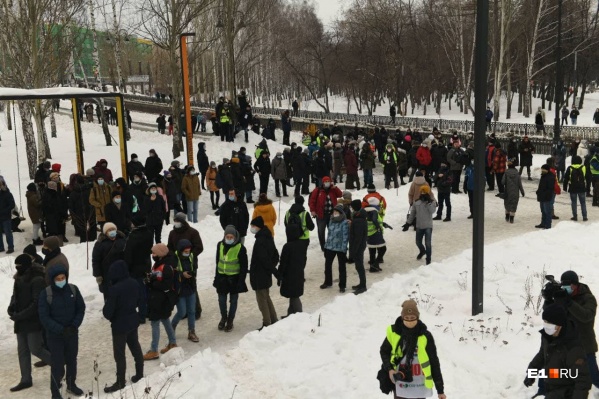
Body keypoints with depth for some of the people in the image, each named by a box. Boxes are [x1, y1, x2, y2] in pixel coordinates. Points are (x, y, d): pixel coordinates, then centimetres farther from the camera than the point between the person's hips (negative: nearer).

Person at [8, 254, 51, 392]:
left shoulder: (37, 280, -19)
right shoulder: (19, 278, 7)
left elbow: (37, 303, -22)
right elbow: (16, 295, 18)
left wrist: (19, 316, -23)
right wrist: (12, 307, -2)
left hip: (34, 321, -8)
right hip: (21, 322, 8)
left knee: (35, 349, -5)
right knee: (22, 350, 11)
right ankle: (26, 380, 21)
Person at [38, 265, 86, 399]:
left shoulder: (73, 289, -7)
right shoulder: (45, 294, -16)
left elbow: (81, 308, 0)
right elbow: (44, 317, -16)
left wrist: (75, 325, -14)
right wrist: (61, 330, -22)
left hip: (72, 333, 4)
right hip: (54, 335, -3)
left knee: (72, 360, 18)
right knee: (57, 364, -1)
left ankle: (71, 384, 39)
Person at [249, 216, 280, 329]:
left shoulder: (260, 241, -23)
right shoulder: (268, 237, 6)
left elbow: (265, 260, -24)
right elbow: (275, 255, 12)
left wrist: (274, 271, -17)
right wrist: (273, 267, 8)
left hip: (259, 276, -9)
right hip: (266, 275, 9)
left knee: (262, 300, 2)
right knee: (266, 298, 21)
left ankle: (267, 325, 9)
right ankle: (274, 321, 28)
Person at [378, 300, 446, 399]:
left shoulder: (425, 336, -10)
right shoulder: (394, 332, -7)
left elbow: (434, 363, -4)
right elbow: (384, 351, 9)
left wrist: (440, 389, -4)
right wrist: (389, 369, -8)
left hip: (419, 386, -1)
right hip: (400, 386, 1)